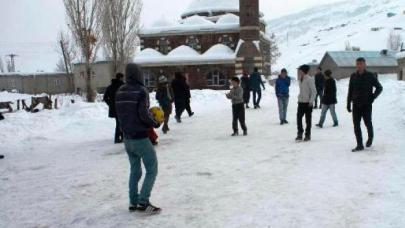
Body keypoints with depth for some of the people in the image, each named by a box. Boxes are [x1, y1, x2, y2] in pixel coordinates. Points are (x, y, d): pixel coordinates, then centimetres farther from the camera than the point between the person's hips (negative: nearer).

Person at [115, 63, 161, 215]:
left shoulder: (120, 92, 6)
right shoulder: (141, 91, -15)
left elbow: (119, 114, 9)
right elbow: (144, 114, -21)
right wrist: (155, 123, -4)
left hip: (127, 138, 7)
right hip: (141, 138, -7)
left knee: (135, 170, 17)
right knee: (152, 170, 2)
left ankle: (133, 202, 18)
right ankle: (143, 203, -4)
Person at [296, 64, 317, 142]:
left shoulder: (309, 79, -13)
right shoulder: (300, 79, 10)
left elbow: (314, 91, -14)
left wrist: (311, 101, -19)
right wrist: (299, 97, 12)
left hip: (308, 103, -6)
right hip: (301, 102, 6)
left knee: (308, 119, 3)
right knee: (299, 118, 0)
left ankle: (307, 135, 13)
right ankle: (300, 134, 8)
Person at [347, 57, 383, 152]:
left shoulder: (370, 76, -3)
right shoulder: (353, 76, 5)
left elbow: (379, 88, 3)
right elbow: (350, 91, 10)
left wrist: (372, 98, -8)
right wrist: (348, 104, 8)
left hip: (366, 105, -3)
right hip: (356, 105, 3)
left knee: (368, 123, 4)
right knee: (356, 125, 0)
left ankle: (370, 138, 33)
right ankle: (359, 145, 6)